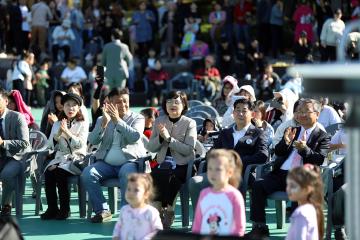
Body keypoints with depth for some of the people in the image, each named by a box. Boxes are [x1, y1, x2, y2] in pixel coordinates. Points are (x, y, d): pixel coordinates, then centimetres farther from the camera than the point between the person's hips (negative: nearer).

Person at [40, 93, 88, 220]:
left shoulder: (83, 124, 6)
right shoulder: (57, 124, 16)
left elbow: (80, 144, -7)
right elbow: (51, 146, 9)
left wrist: (67, 131, -16)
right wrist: (59, 133, -8)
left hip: (76, 158, -4)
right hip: (60, 156, 4)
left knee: (60, 172, -32)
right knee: (49, 171, -28)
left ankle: (65, 209, -22)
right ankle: (52, 209, -21)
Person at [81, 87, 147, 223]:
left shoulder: (137, 119, 9)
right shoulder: (102, 120, 17)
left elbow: (135, 137, -12)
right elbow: (93, 141, 1)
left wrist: (118, 120, -16)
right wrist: (104, 123, -14)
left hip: (129, 162, -3)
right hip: (106, 163, 3)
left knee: (127, 175, -37)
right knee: (87, 174, -24)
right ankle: (102, 210, -14)